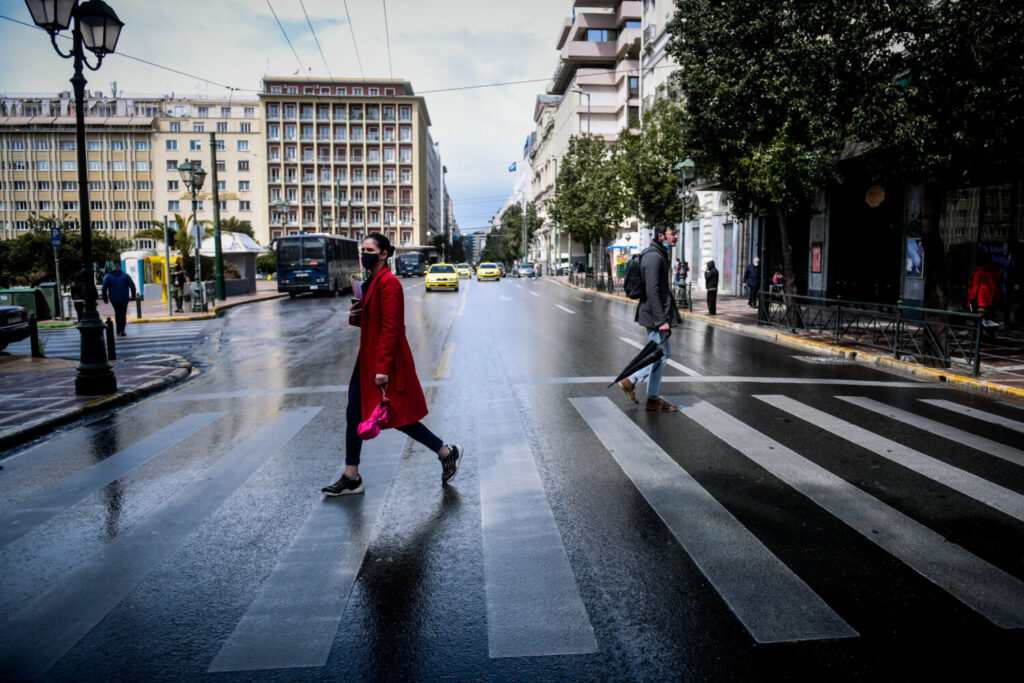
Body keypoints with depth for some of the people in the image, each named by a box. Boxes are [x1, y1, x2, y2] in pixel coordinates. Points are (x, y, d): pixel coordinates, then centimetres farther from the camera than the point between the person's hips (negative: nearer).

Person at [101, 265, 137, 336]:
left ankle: (118, 330, 15)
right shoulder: (125, 276, 6)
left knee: (117, 313, 16)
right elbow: (132, 285, -3)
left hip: (114, 299, 1)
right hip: (124, 298, -1)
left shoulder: (108, 276, 7)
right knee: (123, 314, 2)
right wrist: (133, 295, 6)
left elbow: (104, 287, -3)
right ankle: (121, 331, -10)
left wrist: (105, 298, 1)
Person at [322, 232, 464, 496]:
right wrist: (354, 315, 0)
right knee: (354, 414, 10)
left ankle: (448, 452, 16)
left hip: (387, 362, -10)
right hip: (368, 360, 10)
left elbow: (391, 328, -22)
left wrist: (383, 368, -24)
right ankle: (351, 478, 19)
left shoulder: (388, 282, -17)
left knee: (398, 417, -1)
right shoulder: (371, 281, 14)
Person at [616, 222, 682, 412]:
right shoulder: (653, 257, -17)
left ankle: (631, 380, 21)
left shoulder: (659, 255, 16)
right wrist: (661, 320, -24)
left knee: (664, 353, 17)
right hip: (655, 314, -10)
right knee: (660, 355, -1)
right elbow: (652, 291, -23)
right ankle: (653, 400, 10)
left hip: (658, 314, 10)